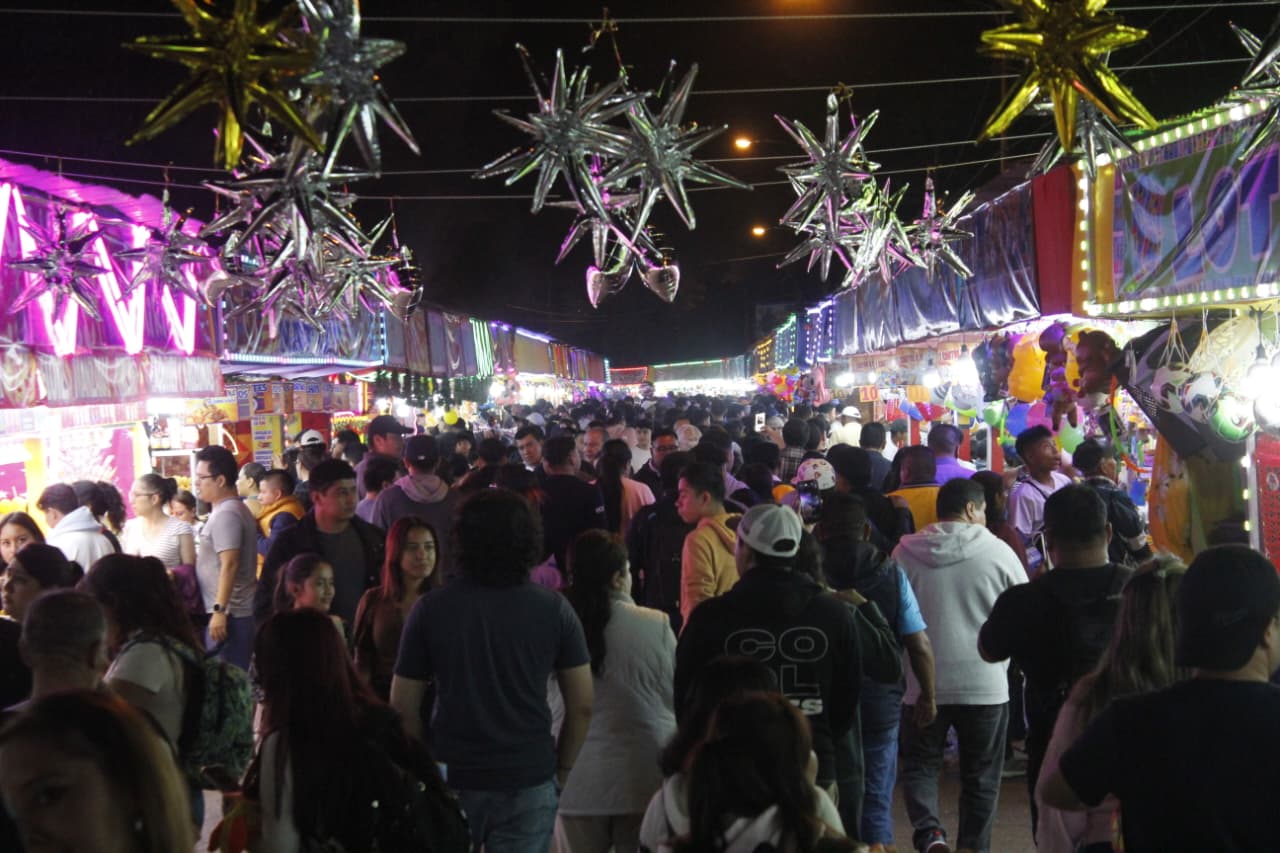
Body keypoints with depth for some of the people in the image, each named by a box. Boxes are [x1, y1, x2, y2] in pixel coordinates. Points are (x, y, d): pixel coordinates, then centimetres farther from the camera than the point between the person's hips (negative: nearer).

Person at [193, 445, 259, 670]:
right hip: (241, 610, 10)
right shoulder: (236, 509, 17)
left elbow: (229, 565, -23)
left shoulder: (225, 515, -15)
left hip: (229, 613, -10)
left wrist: (219, 610, -24)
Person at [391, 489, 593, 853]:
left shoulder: (431, 608, -7)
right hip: (529, 782, 0)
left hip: (451, 781, 1)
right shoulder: (554, 608, -7)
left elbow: (404, 708, -3)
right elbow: (582, 706, -3)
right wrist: (562, 769, 10)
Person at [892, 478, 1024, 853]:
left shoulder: (905, 551, -2)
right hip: (985, 683, -1)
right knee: (981, 777, 14)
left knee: (919, 765, 14)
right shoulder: (998, 551, -6)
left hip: (923, 683, 1)